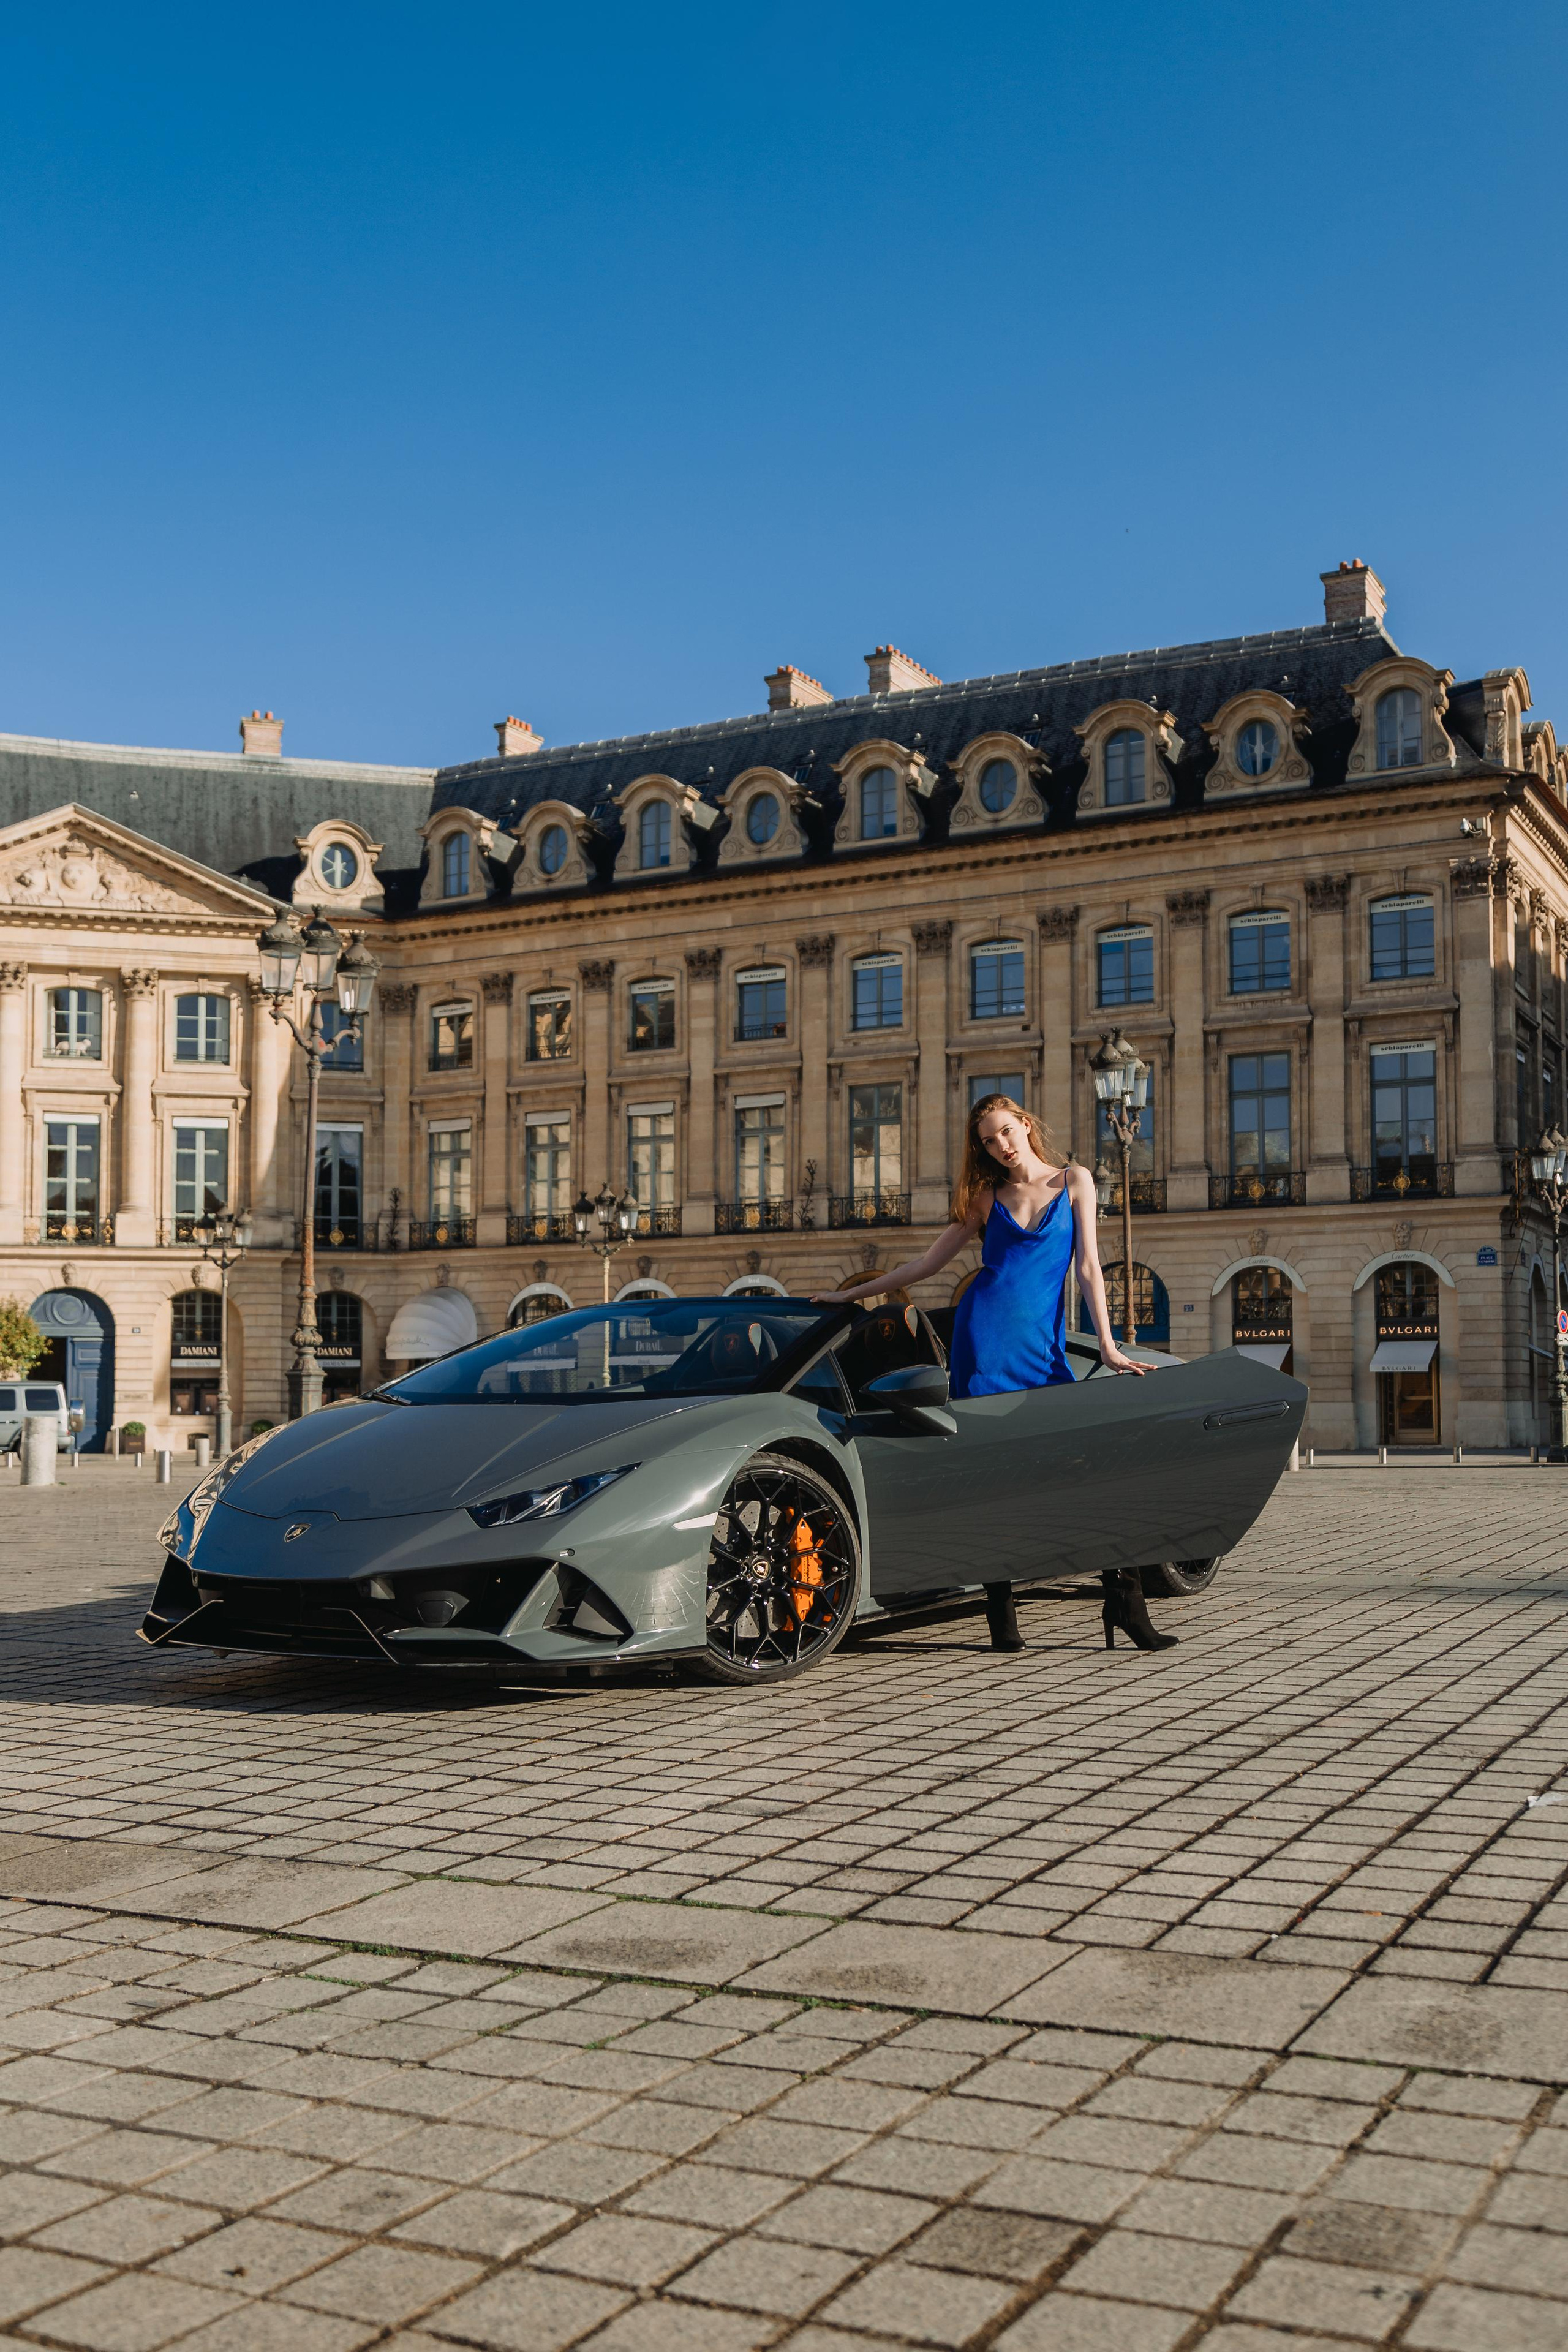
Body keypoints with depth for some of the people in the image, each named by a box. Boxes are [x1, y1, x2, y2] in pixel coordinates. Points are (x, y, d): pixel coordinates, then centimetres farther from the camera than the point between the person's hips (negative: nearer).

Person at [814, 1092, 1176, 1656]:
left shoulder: (1074, 1181, 12)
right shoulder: (987, 1197, 14)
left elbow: (1088, 1264, 7)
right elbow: (927, 1262, 20)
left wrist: (1107, 1345, 0)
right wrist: (852, 1294, 22)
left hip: (1043, 1344, 0)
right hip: (985, 1334, 0)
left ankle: (1125, 1602, -8)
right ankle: (1001, 1615, 0)